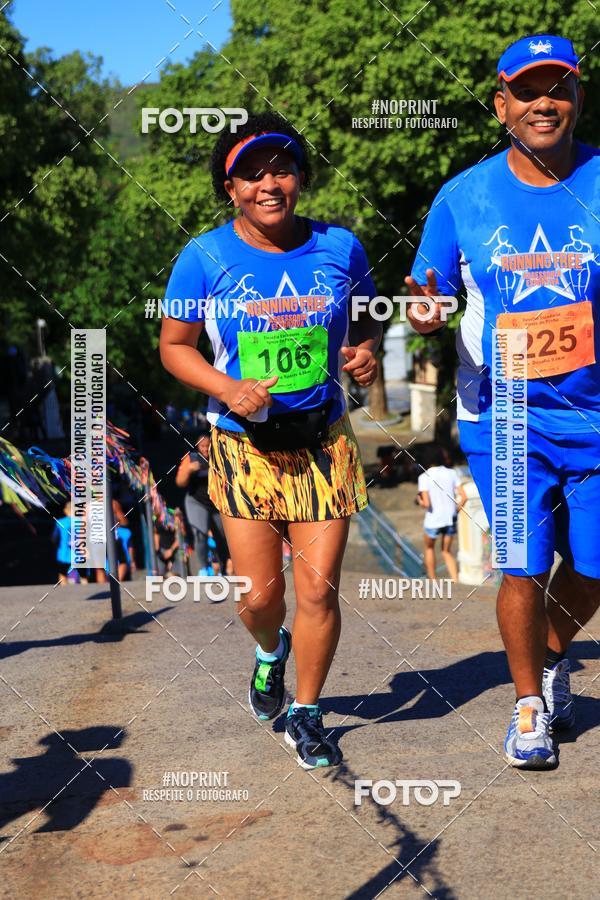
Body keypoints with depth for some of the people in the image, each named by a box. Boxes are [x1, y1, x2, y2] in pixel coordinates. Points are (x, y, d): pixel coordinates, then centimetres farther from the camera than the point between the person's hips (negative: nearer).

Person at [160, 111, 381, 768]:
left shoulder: (339, 247, 0)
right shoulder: (205, 258, -5)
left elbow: (367, 321, 16)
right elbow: (174, 345, 3)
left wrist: (366, 352, -7)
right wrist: (230, 389, -14)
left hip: (324, 441, 1)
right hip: (245, 444, -1)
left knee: (318, 588, -3)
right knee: (259, 591, 0)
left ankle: (305, 715, 19)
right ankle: (270, 650, 39)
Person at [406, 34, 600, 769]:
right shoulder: (464, 196, -2)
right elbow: (431, 300, 5)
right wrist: (425, 315, -18)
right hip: (504, 416, -1)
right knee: (524, 567, -3)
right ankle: (529, 705, 19)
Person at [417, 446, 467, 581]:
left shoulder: (424, 477, -10)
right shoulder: (451, 473, 0)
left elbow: (426, 503, -18)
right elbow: (464, 497, -4)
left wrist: (420, 502, 4)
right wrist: (456, 511, 10)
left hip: (433, 520, -3)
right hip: (450, 519, 3)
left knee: (429, 548, 24)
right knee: (446, 552, 18)